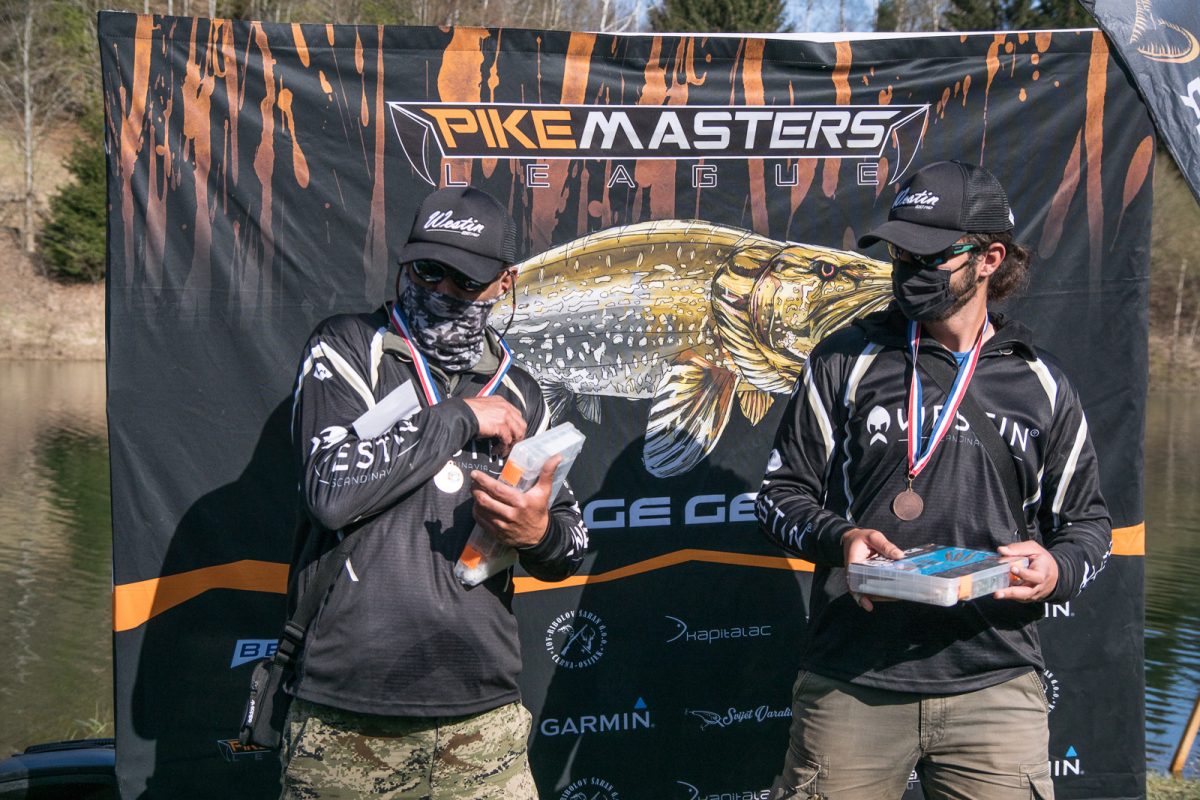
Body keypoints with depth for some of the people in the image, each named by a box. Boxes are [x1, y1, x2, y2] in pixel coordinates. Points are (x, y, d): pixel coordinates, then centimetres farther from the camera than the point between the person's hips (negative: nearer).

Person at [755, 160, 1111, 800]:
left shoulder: (1039, 386, 10)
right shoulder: (846, 361, 6)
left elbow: (1086, 523, 15)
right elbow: (782, 492, 7)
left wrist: (1056, 570, -7)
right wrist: (839, 539, -14)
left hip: (995, 684, 1)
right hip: (851, 685, -1)